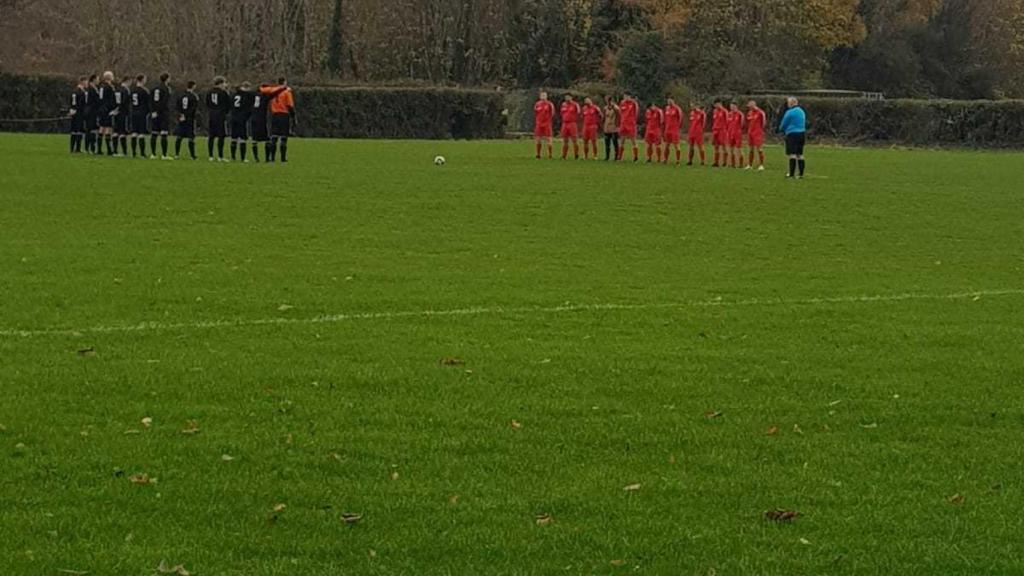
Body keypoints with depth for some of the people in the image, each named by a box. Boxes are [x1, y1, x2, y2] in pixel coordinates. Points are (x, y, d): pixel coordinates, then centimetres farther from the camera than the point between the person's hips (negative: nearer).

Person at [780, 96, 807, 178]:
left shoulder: (790, 112, -10)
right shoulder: (802, 111, 13)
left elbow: (783, 125, -2)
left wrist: (781, 128, 20)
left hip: (792, 134, -7)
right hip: (802, 134, 7)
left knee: (792, 154, -9)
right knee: (800, 155, 10)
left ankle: (792, 173, -14)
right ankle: (801, 174, 8)